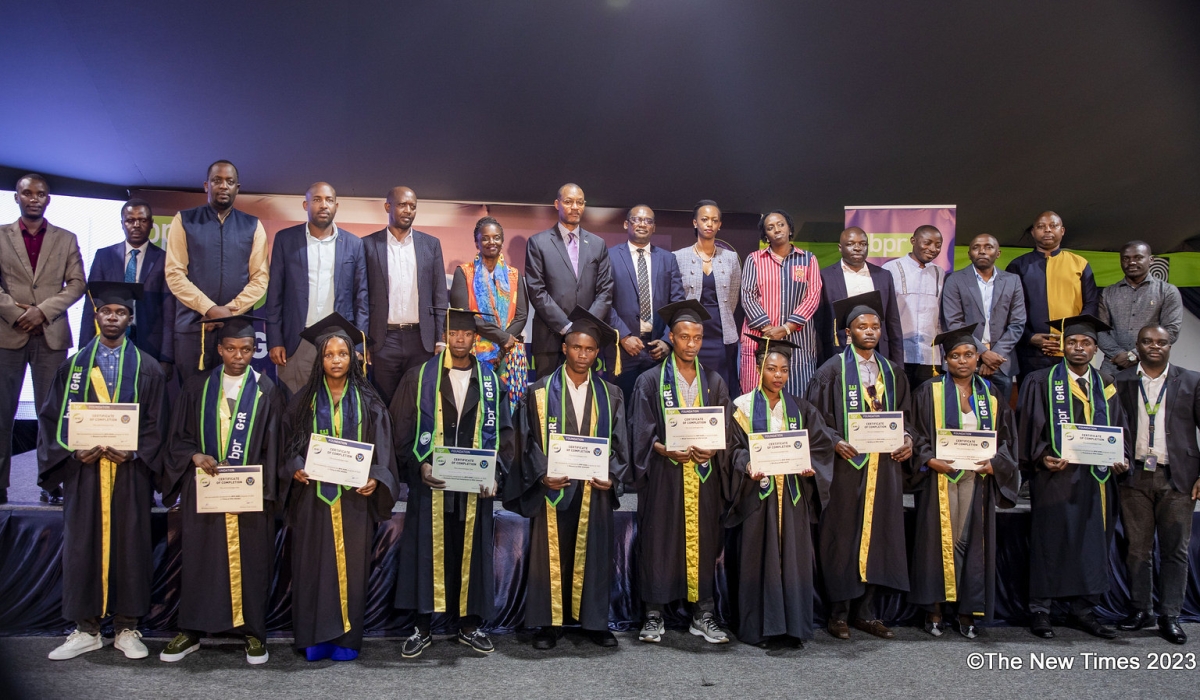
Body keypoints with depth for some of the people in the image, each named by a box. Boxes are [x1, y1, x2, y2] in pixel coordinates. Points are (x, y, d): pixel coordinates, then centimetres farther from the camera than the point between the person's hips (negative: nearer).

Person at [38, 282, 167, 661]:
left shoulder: (147, 368, 5)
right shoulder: (74, 365, 8)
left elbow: (156, 423, 2)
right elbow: (53, 416, 6)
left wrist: (132, 453, -12)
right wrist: (75, 451, -10)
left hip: (131, 470, -1)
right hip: (83, 469, 1)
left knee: (129, 544, 2)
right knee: (82, 544, 4)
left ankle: (127, 628, 13)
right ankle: (86, 629, 16)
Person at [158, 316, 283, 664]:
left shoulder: (266, 391, 2)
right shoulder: (198, 387, 7)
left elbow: (272, 444, 1)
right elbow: (179, 437, 8)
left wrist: (255, 479, -11)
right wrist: (196, 456, -12)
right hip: (203, 489, 2)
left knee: (250, 561, 3)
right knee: (199, 558, 6)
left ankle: (253, 632, 14)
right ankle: (191, 631, 19)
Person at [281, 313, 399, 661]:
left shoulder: (368, 402, 6)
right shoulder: (305, 401, 8)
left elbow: (381, 447, 3)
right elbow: (290, 443, 7)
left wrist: (375, 478, -13)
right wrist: (295, 469, -11)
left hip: (355, 496, 0)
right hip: (313, 494, 1)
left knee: (351, 564, 2)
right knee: (314, 564, 3)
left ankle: (347, 638, 12)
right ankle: (315, 636, 13)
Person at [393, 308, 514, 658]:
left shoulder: (491, 382, 9)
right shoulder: (419, 377, 3)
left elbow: (503, 432, 8)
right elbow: (402, 430, 1)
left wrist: (497, 473, -6)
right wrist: (419, 465, -13)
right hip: (430, 484, -1)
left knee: (472, 553, 7)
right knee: (427, 551, 2)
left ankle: (470, 624, 20)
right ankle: (423, 626, 15)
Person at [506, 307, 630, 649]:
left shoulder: (610, 396, 7)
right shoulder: (540, 392, 2)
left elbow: (620, 443, 6)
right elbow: (529, 441, -1)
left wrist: (612, 477, -10)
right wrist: (542, 476, -14)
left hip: (594, 491, 2)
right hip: (552, 489, -1)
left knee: (594, 554, 7)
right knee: (550, 555, 4)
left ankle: (595, 621, 19)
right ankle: (549, 623, 15)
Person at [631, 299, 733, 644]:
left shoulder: (714, 382, 12)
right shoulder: (650, 381, 4)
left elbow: (726, 431, 8)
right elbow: (642, 431, -3)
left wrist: (712, 450, -13)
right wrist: (666, 450, -20)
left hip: (704, 475, 2)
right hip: (663, 475, -2)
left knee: (702, 540, 4)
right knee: (659, 540, 0)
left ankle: (702, 614, 14)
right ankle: (654, 615, 10)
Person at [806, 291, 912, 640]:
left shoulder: (892, 371, 14)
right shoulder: (833, 370, -1)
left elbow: (904, 413, 18)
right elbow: (817, 417, -4)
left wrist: (907, 438, -1)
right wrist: (835, 442, -20)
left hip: (884, 465, 5)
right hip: (847, 464, -5)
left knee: (877, 535, 7)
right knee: (843, 537, 1)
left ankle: (865, 612, 18)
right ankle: (838, 613, 12)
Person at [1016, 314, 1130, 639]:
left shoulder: (1105, 385, 13)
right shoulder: (1041, 381, 1)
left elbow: (1119, 429, 14)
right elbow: (1029, 428, -3)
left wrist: (1123, 457, -3)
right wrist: (1041, 457, -17)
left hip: (1096, 478, 4)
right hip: (1055, 475, -4)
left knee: (1092, 544, 8)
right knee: (1050, 543, 0)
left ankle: (1083, 610, 20)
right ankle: (1040, 610, 9)